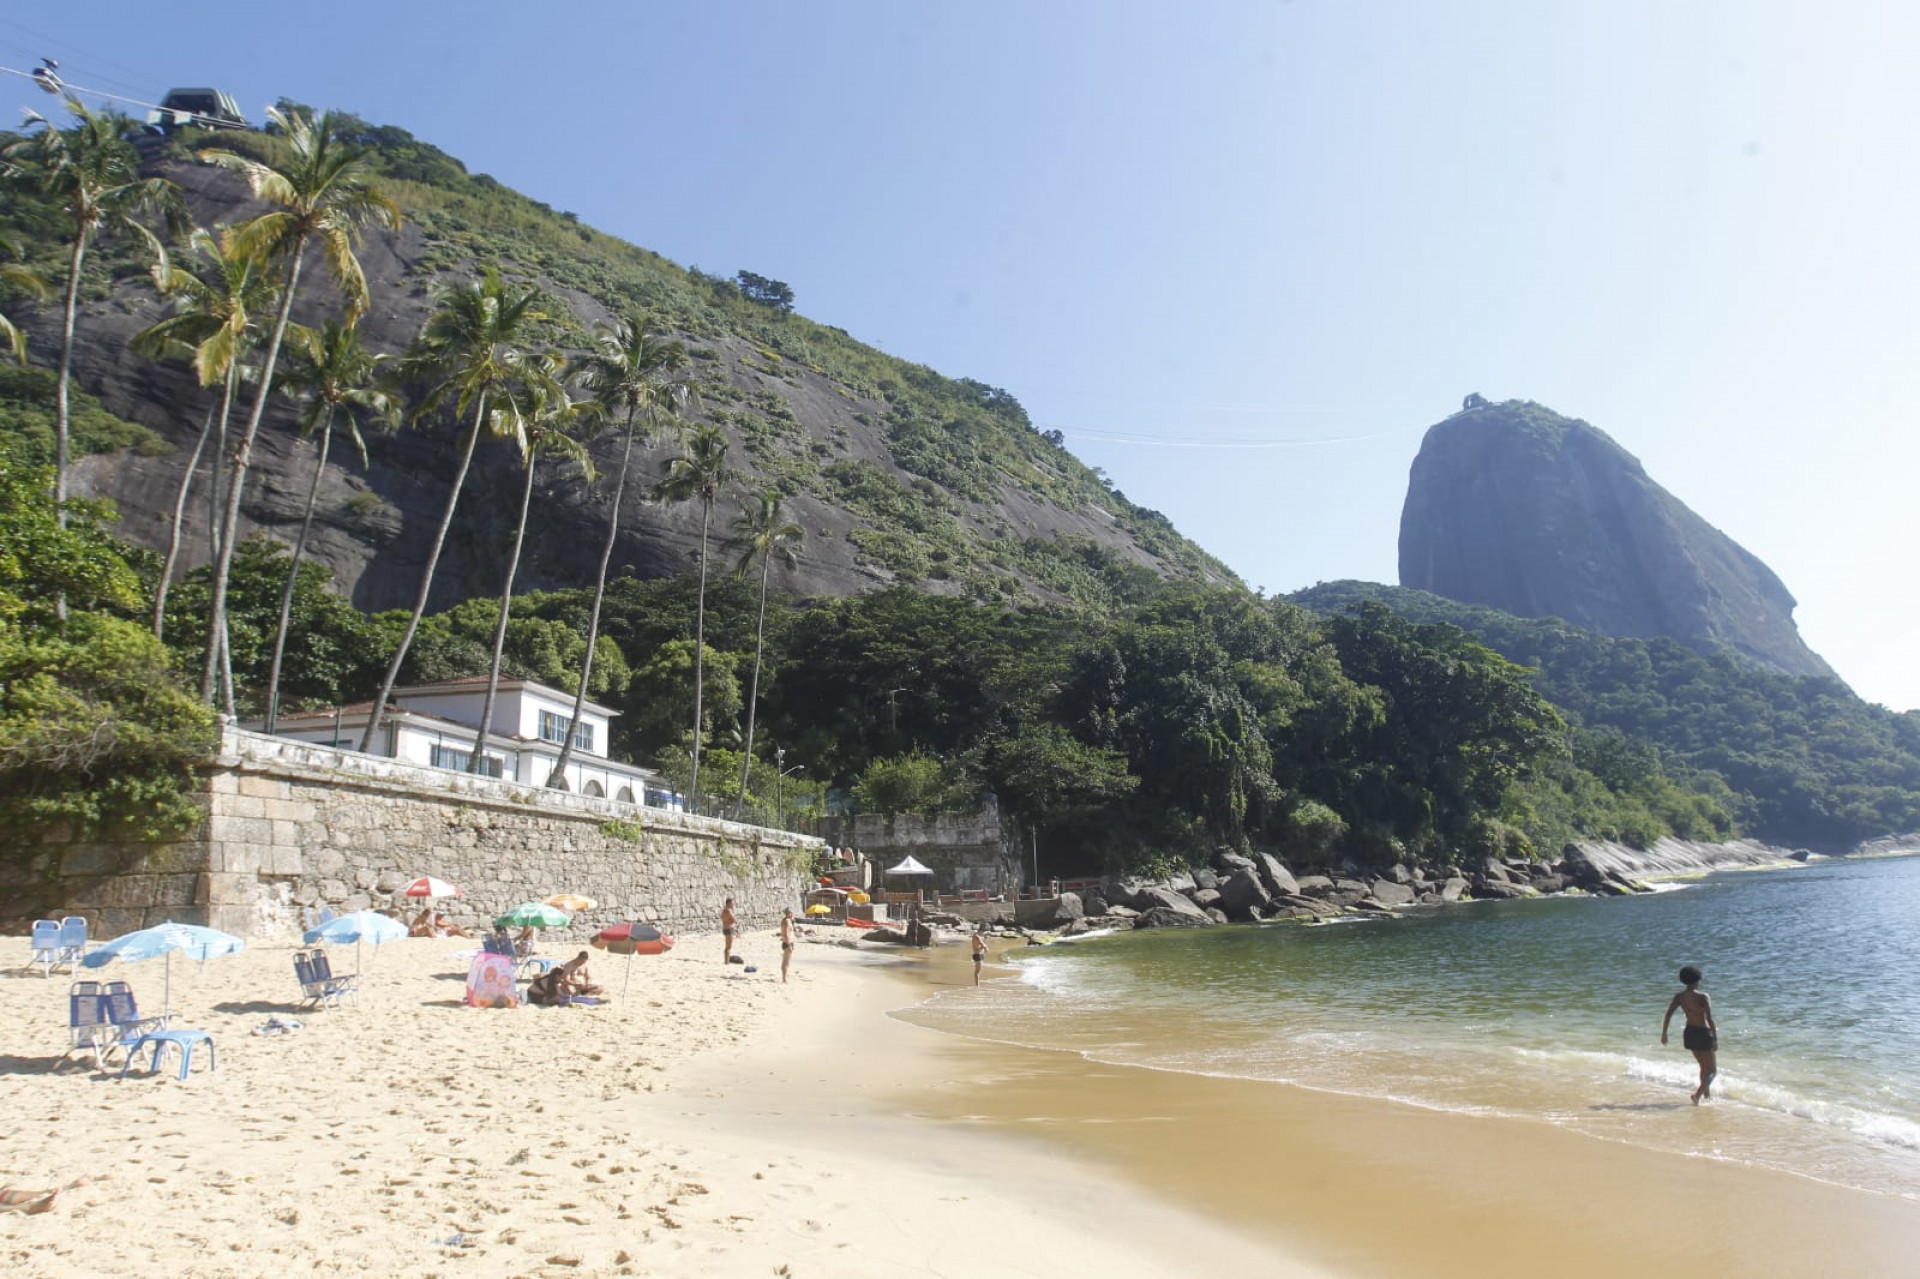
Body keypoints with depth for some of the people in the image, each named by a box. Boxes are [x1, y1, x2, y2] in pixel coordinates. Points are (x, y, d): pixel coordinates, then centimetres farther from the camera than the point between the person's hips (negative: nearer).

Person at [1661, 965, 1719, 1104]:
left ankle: (1707, 1095, 35)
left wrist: (1664, 1033, 7)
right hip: (1703, 1033, -6)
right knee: (1713, 1070, 6)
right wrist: (1715, 1038, -17)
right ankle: (1698, 1094, -14)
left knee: (1704, 1067, 26)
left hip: (1689, 1033, 6)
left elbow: (1668, 1015, -2)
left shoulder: (1679, 997, -1)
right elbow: (1710, 1019, -21)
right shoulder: (1702, 997, -16)